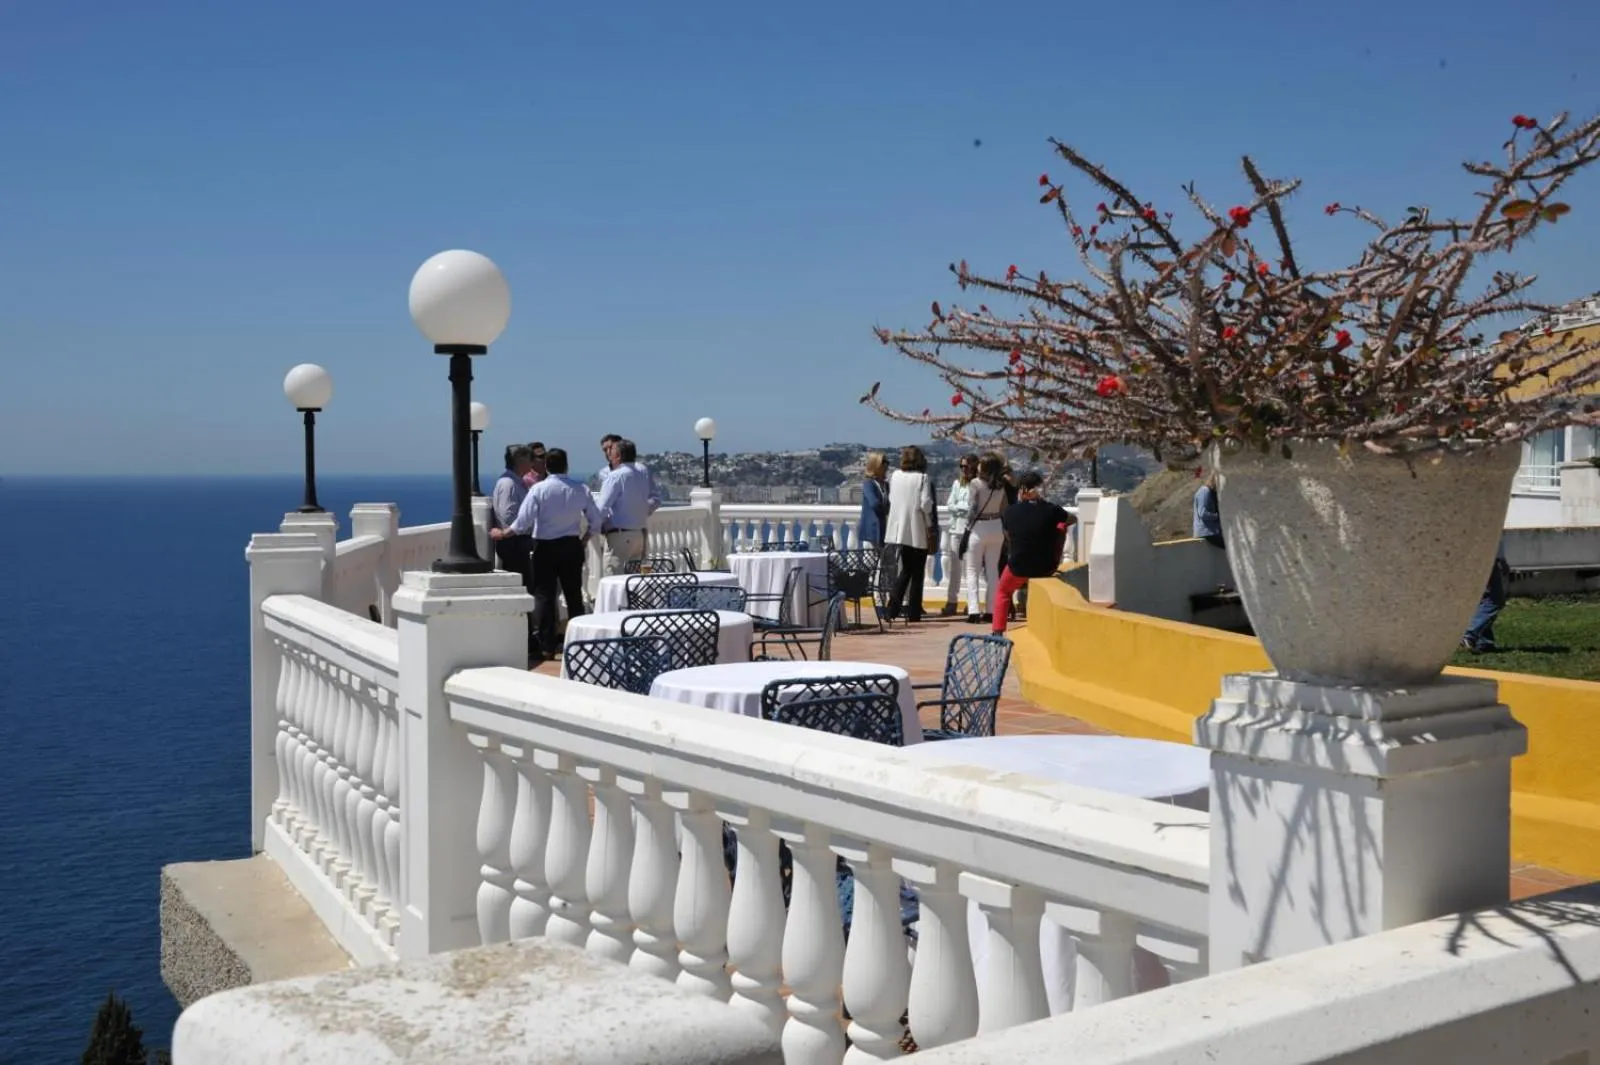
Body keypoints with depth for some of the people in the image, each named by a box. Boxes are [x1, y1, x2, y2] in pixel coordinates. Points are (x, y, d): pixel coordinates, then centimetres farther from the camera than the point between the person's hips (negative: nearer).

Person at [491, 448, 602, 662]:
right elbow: (595, 519, 1)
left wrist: (502, 534, 2)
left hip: (545, 547, -3)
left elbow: (523, 523, -14)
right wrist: (585, 538, 17)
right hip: (572, 546, 3)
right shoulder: (580, 489, -3)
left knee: (544, 596, 2)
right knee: (573, 595, 12)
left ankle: (546, 646, -1)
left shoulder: (539, 489, -11)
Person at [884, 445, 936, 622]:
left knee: (905, 571, 17)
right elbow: (926, 504, -14)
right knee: (917, 574, 6)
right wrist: (930, 527, -2)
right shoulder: (922, 477, -9)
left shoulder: (894, 476, 5)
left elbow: (891, 499, 7)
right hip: (917, 531, -5)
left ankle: (893, 608, 7)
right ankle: (913, 614, 6)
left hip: (898, 530, 5)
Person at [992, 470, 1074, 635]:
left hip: (1018, 568, 0)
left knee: (1003, 592, 30)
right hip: (1047, 568, 0)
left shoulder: (1009, 512, -6)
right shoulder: (1050, 509, -10)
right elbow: (1072, 519, 10)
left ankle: (997, 632, 17)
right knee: (1061, 526, 20)